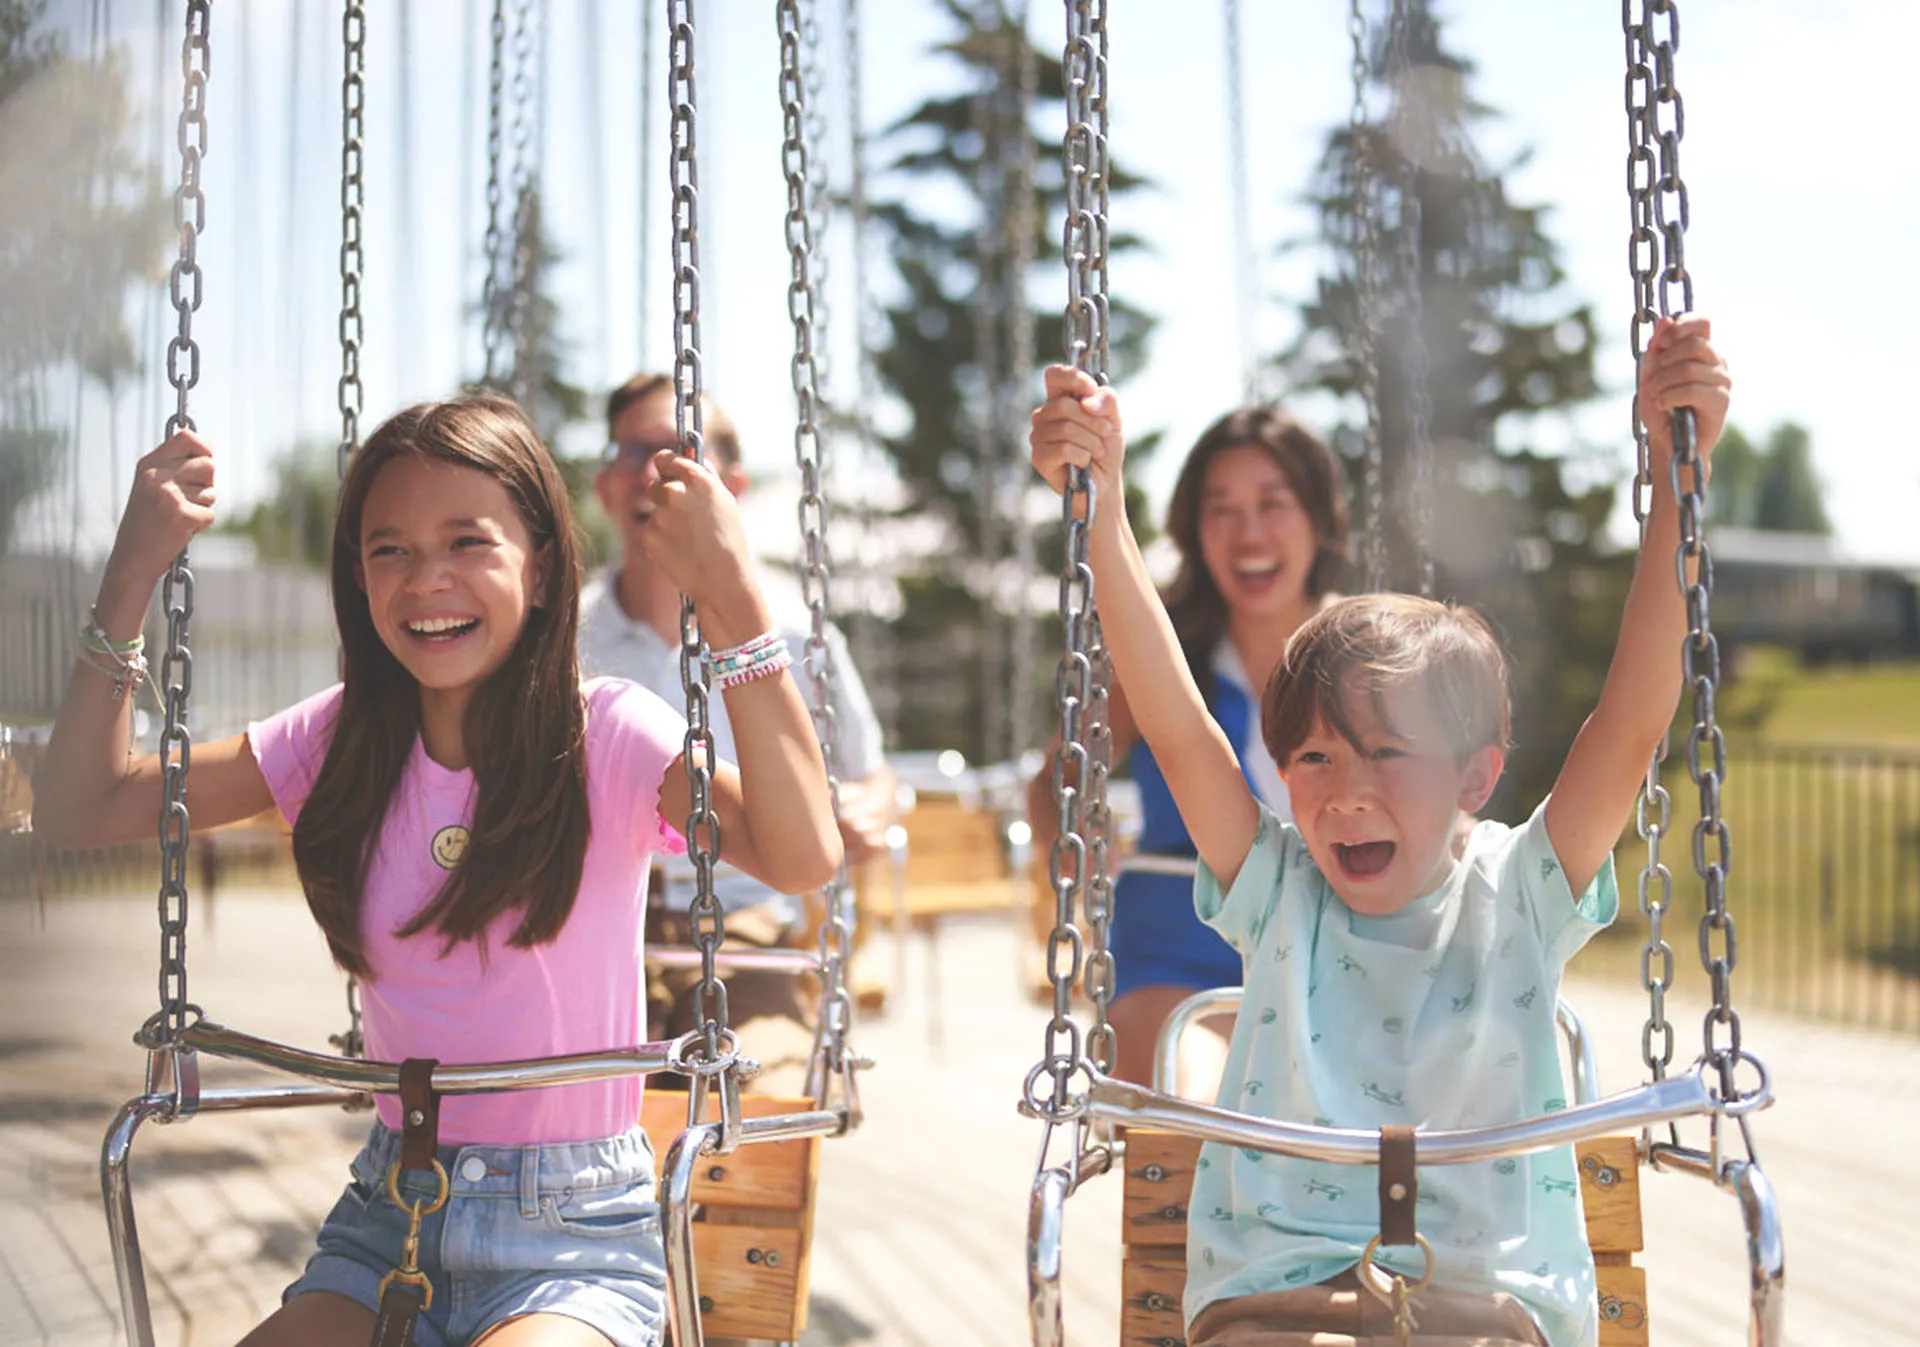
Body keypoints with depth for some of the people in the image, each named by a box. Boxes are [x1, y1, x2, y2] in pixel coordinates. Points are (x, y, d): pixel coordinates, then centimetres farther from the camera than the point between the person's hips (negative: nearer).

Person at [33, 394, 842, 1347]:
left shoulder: (608, 737, -10)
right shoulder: (343, 740, 3)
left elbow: (801, 858, -28)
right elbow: (79, 812, -1)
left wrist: (728, 592, -35)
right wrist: (131, 577, -10)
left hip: (574, 1240, -4)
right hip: (388, 1223, 4)